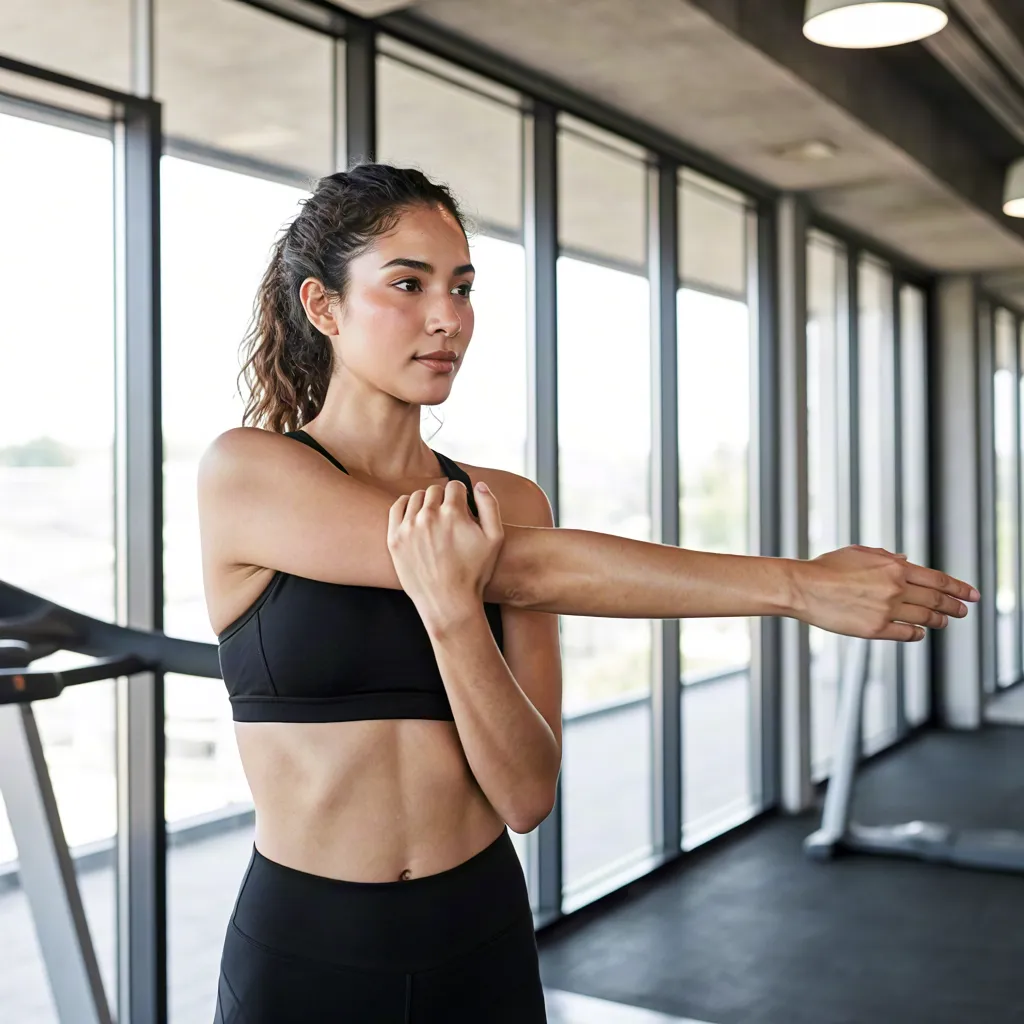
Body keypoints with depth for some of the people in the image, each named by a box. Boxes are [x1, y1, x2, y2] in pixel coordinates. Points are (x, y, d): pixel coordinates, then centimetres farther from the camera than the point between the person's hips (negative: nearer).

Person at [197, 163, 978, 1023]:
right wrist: (797, 584, -21)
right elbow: (522, 571, -22)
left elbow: (527, 794, -9)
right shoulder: (244, 474, -12)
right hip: (303, 950, -3)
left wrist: (453, 612, -25)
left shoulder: (507, 502, -2)